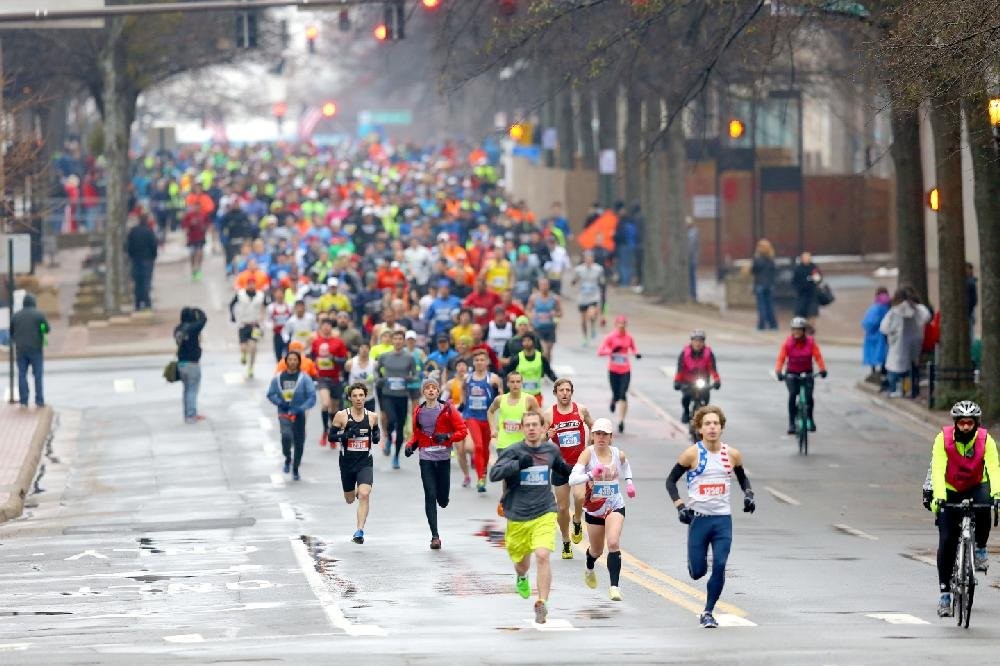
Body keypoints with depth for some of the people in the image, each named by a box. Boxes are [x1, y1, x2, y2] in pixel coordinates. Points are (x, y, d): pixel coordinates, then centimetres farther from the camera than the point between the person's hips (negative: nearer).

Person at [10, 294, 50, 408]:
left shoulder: (16, 316, 5)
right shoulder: (39, 314, -4)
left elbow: (11, 333, 11)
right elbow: (47, 330, 0)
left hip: (21, 350, 2)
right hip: (36, 349, -2)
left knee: (22, 375, 4)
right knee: (38, 375, 3)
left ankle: (23, 401, -2)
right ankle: (39, 401, -2)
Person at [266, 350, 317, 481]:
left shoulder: (304, 378, -5)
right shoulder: (278, 378, 2)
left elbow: (312, 397, -8)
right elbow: (270, 394, 10)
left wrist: (300, 408, -20)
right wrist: (280, 402, -9)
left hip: (298, 415, 0)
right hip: (284, 413, 0)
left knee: (299, 442, 4)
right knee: (286, 435, -25)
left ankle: (295, 469, 21)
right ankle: (288, 458, 1)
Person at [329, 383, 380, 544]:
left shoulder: (372, 417, 1)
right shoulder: (341, 416, -6)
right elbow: (331, 437, -4)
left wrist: (377, 437, -3)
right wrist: (346, 435, -22)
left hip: (365, 463, 0)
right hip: (347, 463, 0)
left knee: (364, 495, -20)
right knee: (350, 499, 15)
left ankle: (360, 531, -16)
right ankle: (356, 491, 54)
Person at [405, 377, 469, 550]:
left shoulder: (447, 410, 0)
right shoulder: (418, 412, 8)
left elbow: (462, 430, -1)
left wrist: (448, 437, -17)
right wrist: (411, 445, 2)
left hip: (443, 458, -1)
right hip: (426, 458, 1)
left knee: (443, 499, 2)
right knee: (430, 496, -6)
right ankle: (435, 536, -4)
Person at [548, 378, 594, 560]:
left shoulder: (581, 410, -1)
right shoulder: (549, 414, -4)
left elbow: (592, 427, 17)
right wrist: (547, 436, -21)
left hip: (579, 462, -1)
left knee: (579, 496, -25)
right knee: (562, 507, 5)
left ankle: (577, 522, 7)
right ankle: (566, 543, 22)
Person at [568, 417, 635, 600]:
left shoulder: (619, 454, -3)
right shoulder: (588, 454, -13)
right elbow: (573, 479, -26)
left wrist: (629, 482, 8)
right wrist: (591, 475, -42)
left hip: (615, 507, 0)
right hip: (594, 508, 0)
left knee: (613, 543, -22)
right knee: (597, 550, 17)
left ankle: (614, 586, -23)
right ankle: (589, 569, 53)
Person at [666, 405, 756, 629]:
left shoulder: (732, 455, 4)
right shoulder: (692, 454, -6)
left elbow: (743, 478, 22)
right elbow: (671, 481, 2)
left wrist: (748, 494, 3)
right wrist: (680, 506, -11)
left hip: (723, 520, 2)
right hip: (698, 518, -2)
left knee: (719, 567, -10)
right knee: (697, 572, 0)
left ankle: (708, 613, 2)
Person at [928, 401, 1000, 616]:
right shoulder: (943, 439, -19)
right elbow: (938, 470, -29)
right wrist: (939, 497, -44)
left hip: (976, 488, 0)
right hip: (950, 492, 0)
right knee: (946, 541, -10)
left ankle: (980, 548, -10)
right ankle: (945, 593, -2)